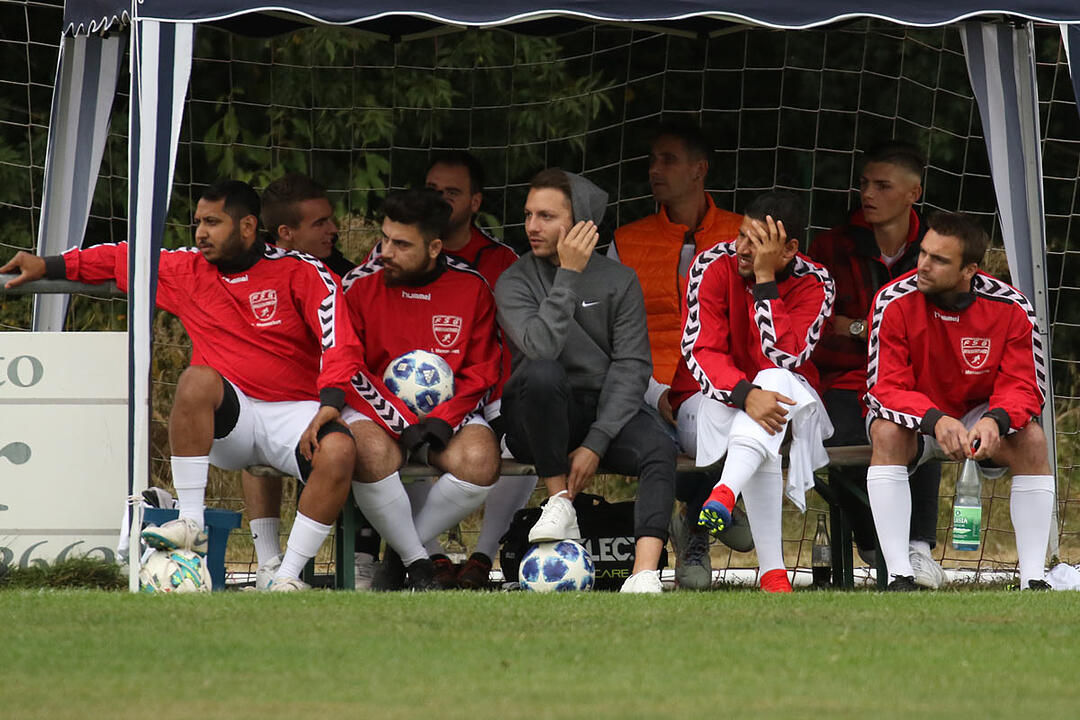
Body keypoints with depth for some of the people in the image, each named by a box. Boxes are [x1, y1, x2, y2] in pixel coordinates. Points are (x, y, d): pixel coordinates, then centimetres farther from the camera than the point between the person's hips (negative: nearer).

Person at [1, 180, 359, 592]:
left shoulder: (301, 273, -3)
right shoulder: (187, 271, 10)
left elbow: (339, 342, -10)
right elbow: (124, 260, 22)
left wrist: (327, 410, -23)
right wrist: (47, 267, 17)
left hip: (294, 411, -2)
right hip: (228, 417, 2)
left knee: (339, 451, -34)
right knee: (197, 379, -31)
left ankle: (289, 576, -27)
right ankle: (190, 525, -30)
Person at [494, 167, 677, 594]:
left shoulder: (619, 281, 6)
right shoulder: (515, 282, 0)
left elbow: (632, 366, -2)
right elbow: (540, 347, -20)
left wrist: (596, 443, -15)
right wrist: (569, 275, -17)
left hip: (604, 413, 1)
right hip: (536, 418, -1)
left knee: (659, 450, -29)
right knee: (543, 373, -35)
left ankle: (644, 575, -45)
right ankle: (560, 502, -20)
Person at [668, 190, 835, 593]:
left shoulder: (814, 286, -9)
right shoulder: (715, 266, -9)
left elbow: (783, 359, -23)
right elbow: (701, 351, -17)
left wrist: (765, 278, -25)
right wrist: (746, 395, -36)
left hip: (785, 396, 1)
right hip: (711, 401, -1)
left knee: (776, 379, -36)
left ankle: (724, 494, -57)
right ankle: (771, 570, -49)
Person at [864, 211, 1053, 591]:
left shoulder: (1011, 309, -16)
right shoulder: (895, 302, -20)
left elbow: (1024, 388, -15)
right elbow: (886, 388, -22)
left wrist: (995, 420, -39)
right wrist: (935, 421, -41)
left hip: (980, 414, 1)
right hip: (915, 415, -1)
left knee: (1032, 440, -27)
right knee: (887, 433, -34)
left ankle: (1032, 580, -24)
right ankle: (900, 577, -35)